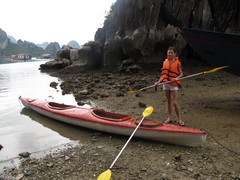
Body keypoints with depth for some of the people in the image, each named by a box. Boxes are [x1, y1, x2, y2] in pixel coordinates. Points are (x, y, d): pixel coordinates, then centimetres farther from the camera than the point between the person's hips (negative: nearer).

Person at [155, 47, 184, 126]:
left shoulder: (177, 62, -5)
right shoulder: (165, 62, 6)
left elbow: (181, 74, -5)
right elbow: (163, 73, 9)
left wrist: (176, 78, -24)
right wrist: (159, 81, -1)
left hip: (174, 84, -4)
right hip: (166, 83, 4)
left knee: (175, 102, -7)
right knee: (168, 101, 13)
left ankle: (179, 119, 6)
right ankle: (169, 117, 23)